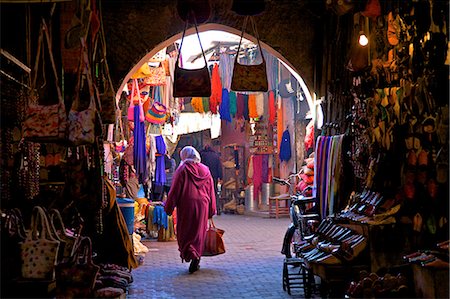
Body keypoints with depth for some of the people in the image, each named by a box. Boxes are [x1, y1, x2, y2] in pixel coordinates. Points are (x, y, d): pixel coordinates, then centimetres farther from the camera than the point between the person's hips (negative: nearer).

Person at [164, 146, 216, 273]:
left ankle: (191, 254, -16)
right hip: (202, 205, 4)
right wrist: (211, 210, 16)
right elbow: (211, 191, 10)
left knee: (185, 232, 3)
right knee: (199, 232, 12)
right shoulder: (205, 170, 9)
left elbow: (175, 190, -8)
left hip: (186, 205, -4)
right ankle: (196, 257, 11)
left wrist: (168, 207, -1)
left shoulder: (182, 169, -5)